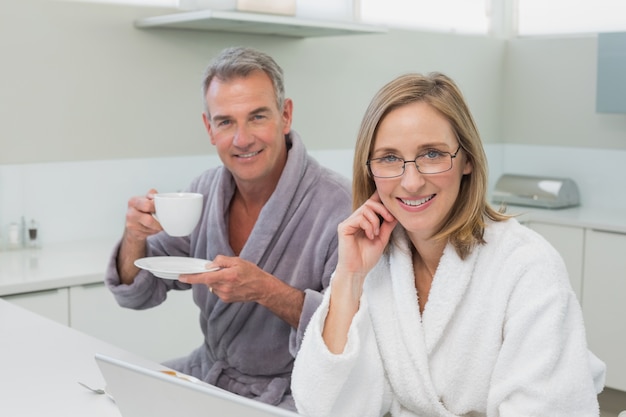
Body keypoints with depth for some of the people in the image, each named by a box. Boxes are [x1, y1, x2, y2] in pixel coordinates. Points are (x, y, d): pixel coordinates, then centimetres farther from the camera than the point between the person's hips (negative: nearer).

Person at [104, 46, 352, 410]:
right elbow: (137, 295, 4)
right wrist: (135, 238, -16)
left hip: (289, 394, -5)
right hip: (206, 373, 6)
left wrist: (267, 291, -33)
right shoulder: (204, 193, -2)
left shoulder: (341, 207, -23)